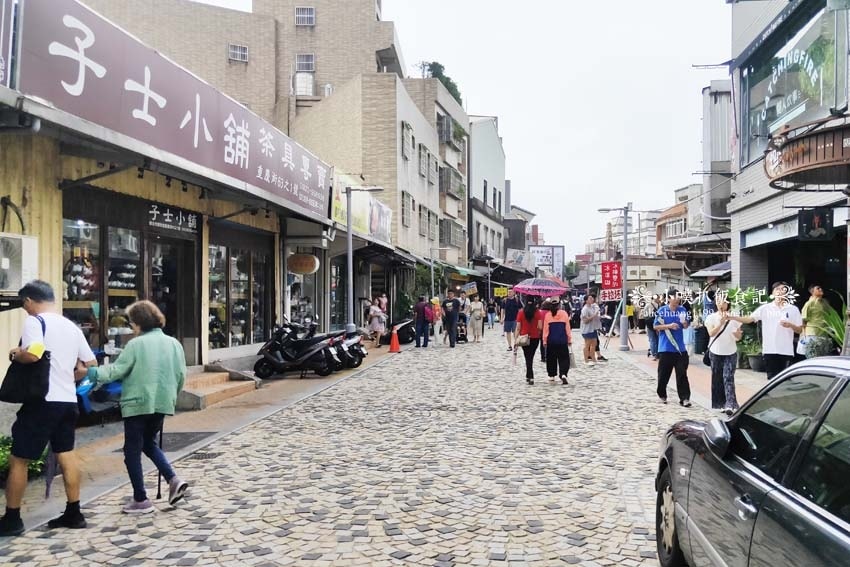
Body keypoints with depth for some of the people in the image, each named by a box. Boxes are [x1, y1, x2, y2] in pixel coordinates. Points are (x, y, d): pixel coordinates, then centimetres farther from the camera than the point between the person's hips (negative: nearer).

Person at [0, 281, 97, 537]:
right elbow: (91, 363, 16)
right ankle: (73, 513, 17)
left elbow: (33, 354, -28)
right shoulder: (71, 326, 12)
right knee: (66, 455, 13)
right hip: (68, 400, 7)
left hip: (43, 401, -7)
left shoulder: (35, 321, -10)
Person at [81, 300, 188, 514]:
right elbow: (181, 376, 6)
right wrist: (171, 396, 21)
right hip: (162, 404, 6)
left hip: (137, 404, -6)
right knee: (149, 444, 24)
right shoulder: (173, 343, 4)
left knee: (133, 451, 7)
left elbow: (116, 370, -11)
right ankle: (173, 480, 7)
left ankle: (141, 500, 11)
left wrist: (93, 373, 3)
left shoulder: (136, 344, -11)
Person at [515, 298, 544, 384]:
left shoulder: (521, 312, -6)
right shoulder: (538, 312, -8)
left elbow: (518, 328, -7)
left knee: (528, 358, 6)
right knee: (531, 357, 16)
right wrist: (537, 330, 11)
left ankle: (530, 377, -1)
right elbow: (540, 327, -11)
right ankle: (528, 376, 22)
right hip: (535, 338, 0)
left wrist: (515, 339, -2)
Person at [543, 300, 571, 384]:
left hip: (551, 341, 0)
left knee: (551, 358, 13)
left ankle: (551, 376, 17)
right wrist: (569, 339, 9)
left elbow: (545, 329, 0)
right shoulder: (564, 313, -1)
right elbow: (567, 327, 3)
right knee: (563, 358, 3)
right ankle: (563, 374, -15)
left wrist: (544, 341, 7)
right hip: (562, 340, 0)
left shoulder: (548, 315, -2)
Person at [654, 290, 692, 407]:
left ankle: (684, 398, 1)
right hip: (665, 347, -2)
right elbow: (656, 326, -3)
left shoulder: (682, 310, 3)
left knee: (682, 373, -2)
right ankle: (662, 395, 27)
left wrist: (684, 322, -15)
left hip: (679, 347, 2)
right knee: (663, 373, 8)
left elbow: (686, 326, 8)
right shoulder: (662, 310, -5)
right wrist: (668, 326, -17)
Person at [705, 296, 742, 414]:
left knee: (728, 378, -12)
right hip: (716, 353, 1)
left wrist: (737, 333, -19)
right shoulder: (711, 317, 0)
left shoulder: (734, 318, 2)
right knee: (717, 379, 5)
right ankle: (721, 404, 15)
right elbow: (711, 333, -15)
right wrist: (721, 323, -27)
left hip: (730, 353, -1)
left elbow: (738, 338, 4)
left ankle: (730, 405, -19)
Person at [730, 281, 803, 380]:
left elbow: (799, 329, 6)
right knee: (772, 378, 5)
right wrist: (731, 317, -16)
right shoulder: (765, 308, 3)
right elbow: (749, 319, -3)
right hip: (770, 350, 0)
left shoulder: (793, 309, 4)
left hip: (787, 351, 0)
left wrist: (790, 325, -15)